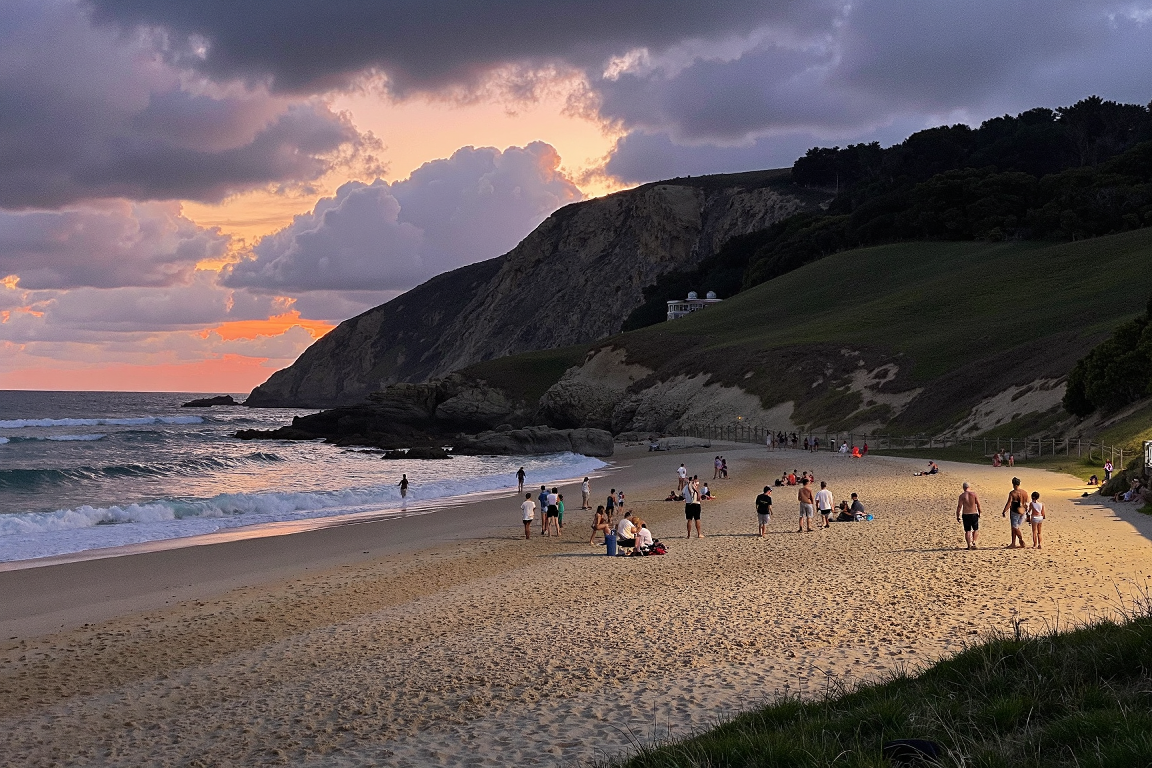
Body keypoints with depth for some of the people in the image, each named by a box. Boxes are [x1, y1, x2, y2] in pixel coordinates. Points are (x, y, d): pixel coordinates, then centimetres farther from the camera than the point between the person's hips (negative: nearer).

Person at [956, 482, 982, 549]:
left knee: (967, 531, 6)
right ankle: (973, 542, 2)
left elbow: (959, 506, -6)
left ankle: (969, 545, 3)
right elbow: (978, 504, -2)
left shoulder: (962, 496, -4)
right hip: (974, 514, 0)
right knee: (976, 529, 16)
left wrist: (958, 516, -1)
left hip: (966, 514, 0)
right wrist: (979, 511, 13)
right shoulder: (974, 493, -3)